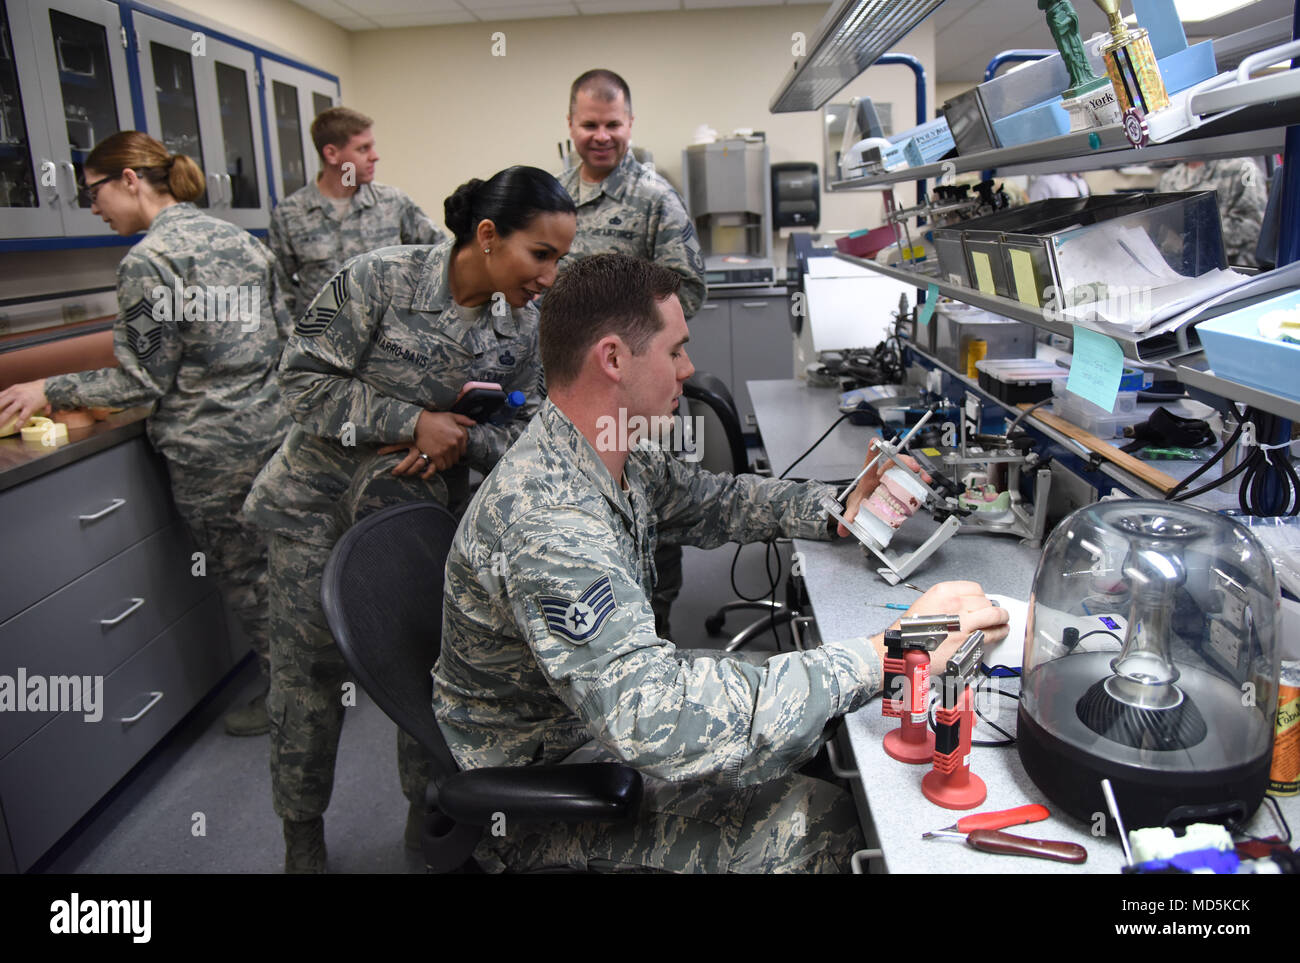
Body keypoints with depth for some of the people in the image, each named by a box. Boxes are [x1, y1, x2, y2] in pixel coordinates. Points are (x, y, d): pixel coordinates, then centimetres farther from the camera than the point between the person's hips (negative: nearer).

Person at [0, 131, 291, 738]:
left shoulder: (147, 261, -16)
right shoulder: (241, 239, 7)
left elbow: (144, 381, -13)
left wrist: (50, 390, -2)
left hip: (212, 450, -8)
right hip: (275, 426, 8)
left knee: (243, 574, 9)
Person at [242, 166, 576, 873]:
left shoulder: (525, 324, -6)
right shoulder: (381, 278, -20)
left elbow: (525, 431, -1)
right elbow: (303, 377, -18)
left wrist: (459, 440, -21)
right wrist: (414, 422, -25)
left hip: (421, 507, 3)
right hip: (320, 502, -2)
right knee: (309, 665, 7)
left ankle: (428, 811, 32)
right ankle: (302, 828, 31)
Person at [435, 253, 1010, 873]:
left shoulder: (608, 454, -4)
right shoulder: (546, 523, -35)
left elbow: (709, 501, 14)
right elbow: (659, 721, -43)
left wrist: (836, 511, 0)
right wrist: (886, 655, -41)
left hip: (609, 722, 9)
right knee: (825, 824, -15)